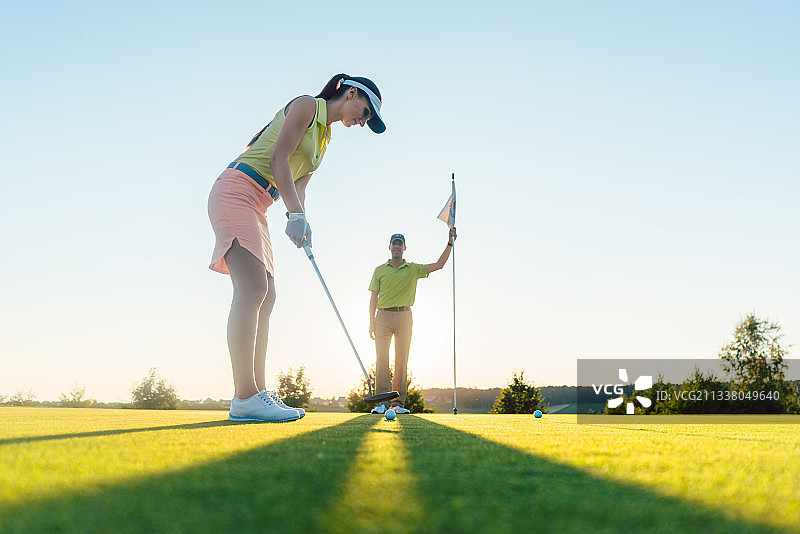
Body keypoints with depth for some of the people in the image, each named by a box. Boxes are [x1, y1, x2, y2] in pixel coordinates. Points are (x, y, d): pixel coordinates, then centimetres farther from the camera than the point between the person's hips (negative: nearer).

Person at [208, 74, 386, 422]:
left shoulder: (323, 138, 24)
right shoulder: (306, 106, -2)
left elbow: (299, 185, 15)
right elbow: (278, 158, -13)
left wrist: (301, 225, -4)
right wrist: (296, 214, -20)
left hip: (256, 207, 10)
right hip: (236, 190, -10)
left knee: (265, 296, 3)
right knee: (253, 288, -22)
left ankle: (257, 393, 2)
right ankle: (244, 398, -28)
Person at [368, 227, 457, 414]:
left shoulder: (413, 269, 11)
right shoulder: (380, 270, 11)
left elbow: (439, 265, 4)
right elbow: (374, 297, 8)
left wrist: (450, 244, -5)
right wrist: (372, 321, -1)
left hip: (404, 316, 1)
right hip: (383, 315, 0)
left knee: (402, 360, -1)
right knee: (382, 359, -7)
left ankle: (399, 402, 2)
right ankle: (382, 401, -6)